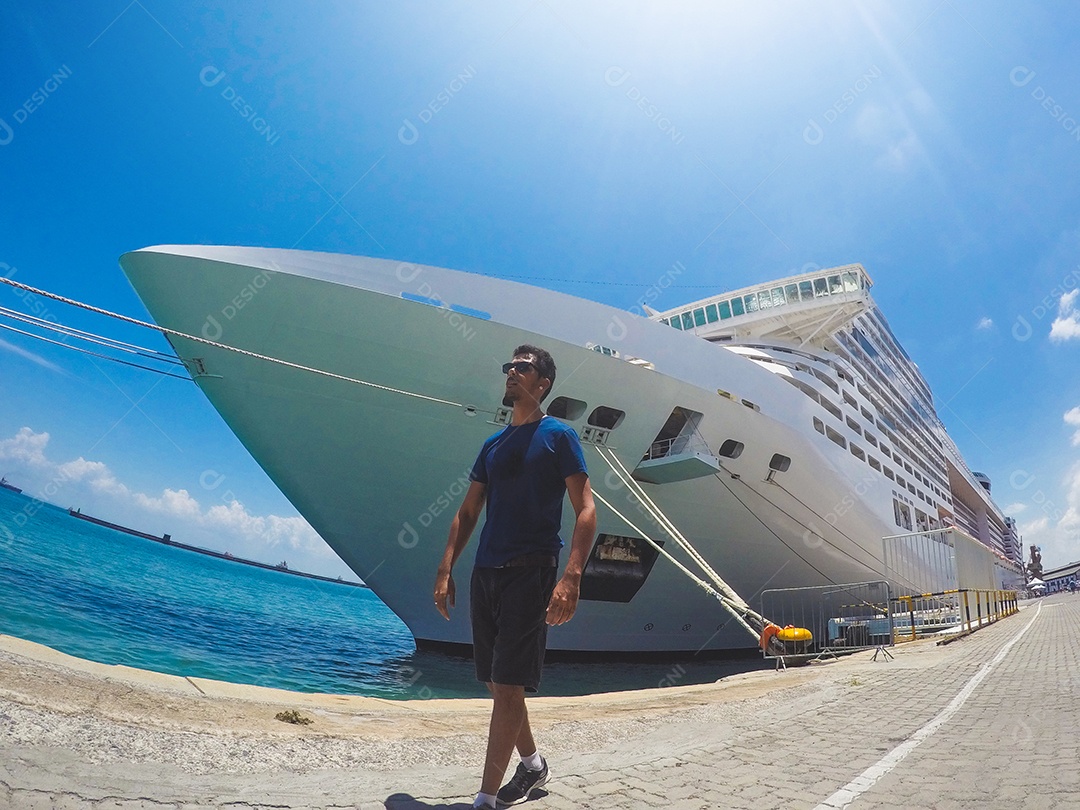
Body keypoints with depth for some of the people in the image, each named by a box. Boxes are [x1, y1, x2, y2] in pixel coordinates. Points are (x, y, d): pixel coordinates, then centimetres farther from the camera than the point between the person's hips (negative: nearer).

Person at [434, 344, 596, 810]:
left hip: (530, 572, -6)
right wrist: (446, 570, 6)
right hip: (486, 573, 7)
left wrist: (571, 576, -21)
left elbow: (585, 510, -9)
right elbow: (467, 512, 16)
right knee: (496, 683, 15)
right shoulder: (493, 444, 15)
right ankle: (533, 764, 37)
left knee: (507, 685, -5)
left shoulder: (558, 436, -2)